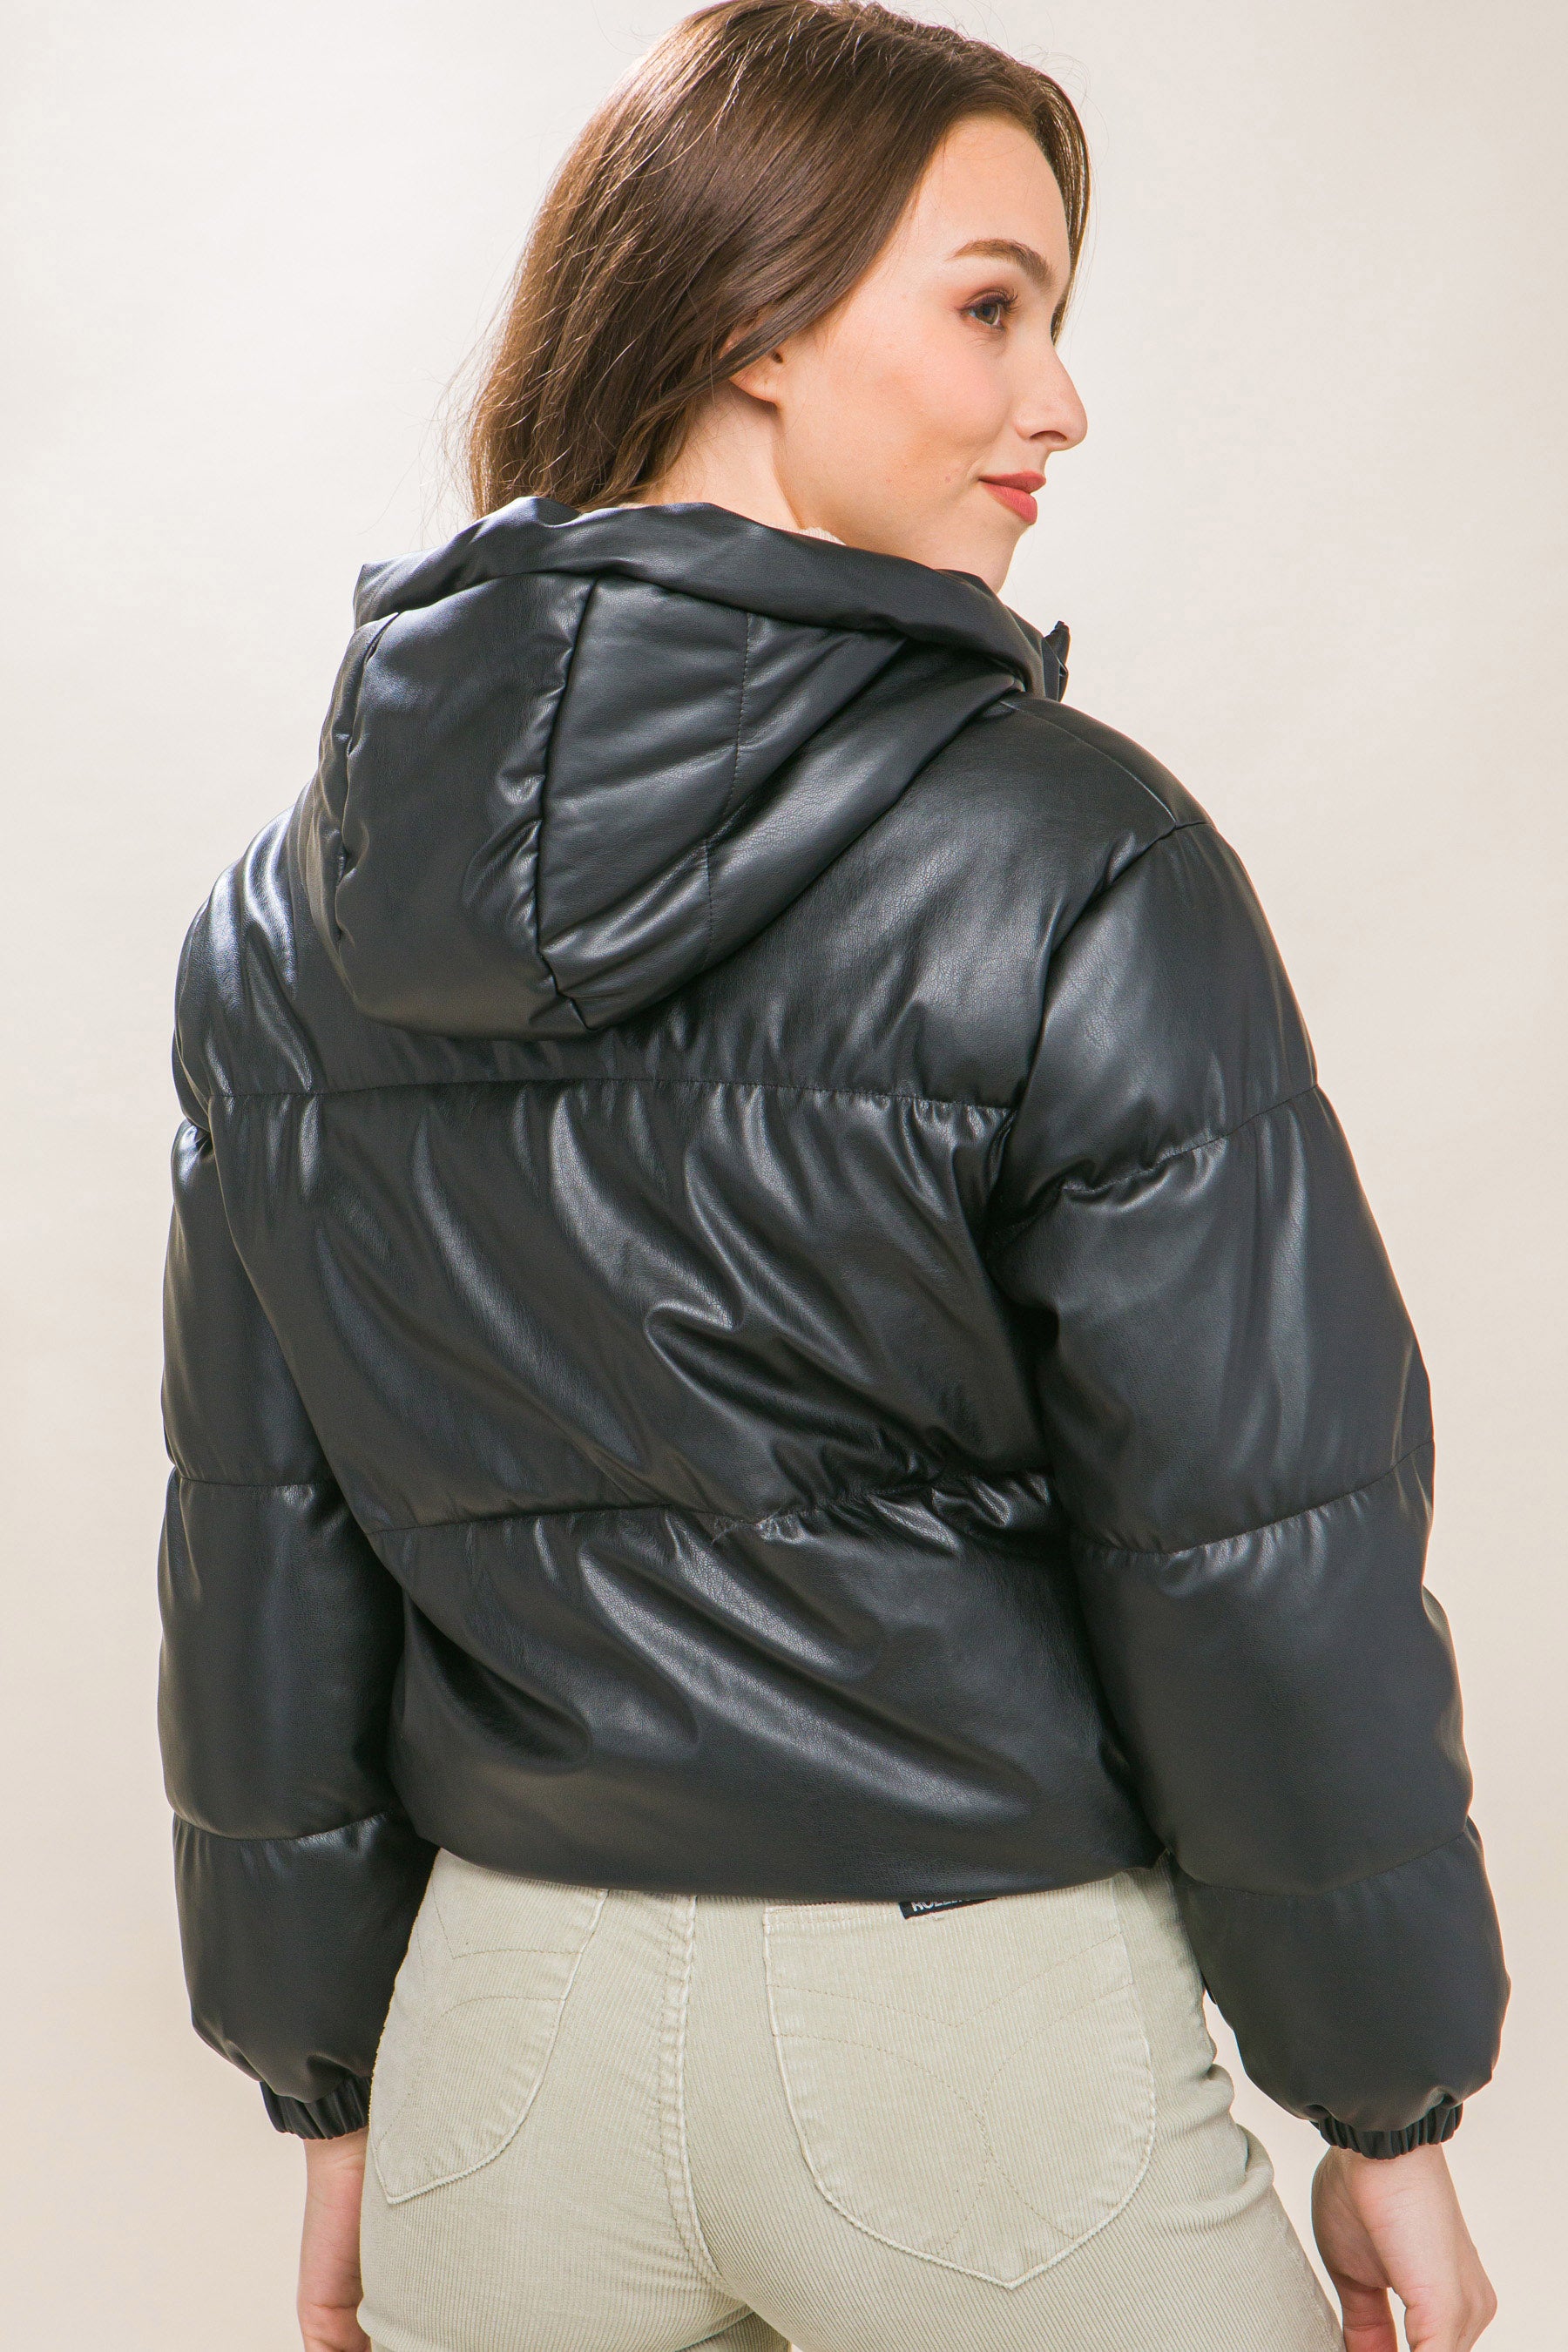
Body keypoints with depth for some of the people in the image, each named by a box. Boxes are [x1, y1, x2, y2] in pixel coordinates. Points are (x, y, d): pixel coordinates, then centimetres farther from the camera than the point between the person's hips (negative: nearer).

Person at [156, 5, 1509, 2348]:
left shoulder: (283, 912, 0)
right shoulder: (1073, 864, -16)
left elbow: (259, 1548, 4)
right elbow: (1264, 1552, -13)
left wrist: (331, 2076, 15)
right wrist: (1388, 2108, 1)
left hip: (511, 2005, 4)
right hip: (988, 2024, -3)